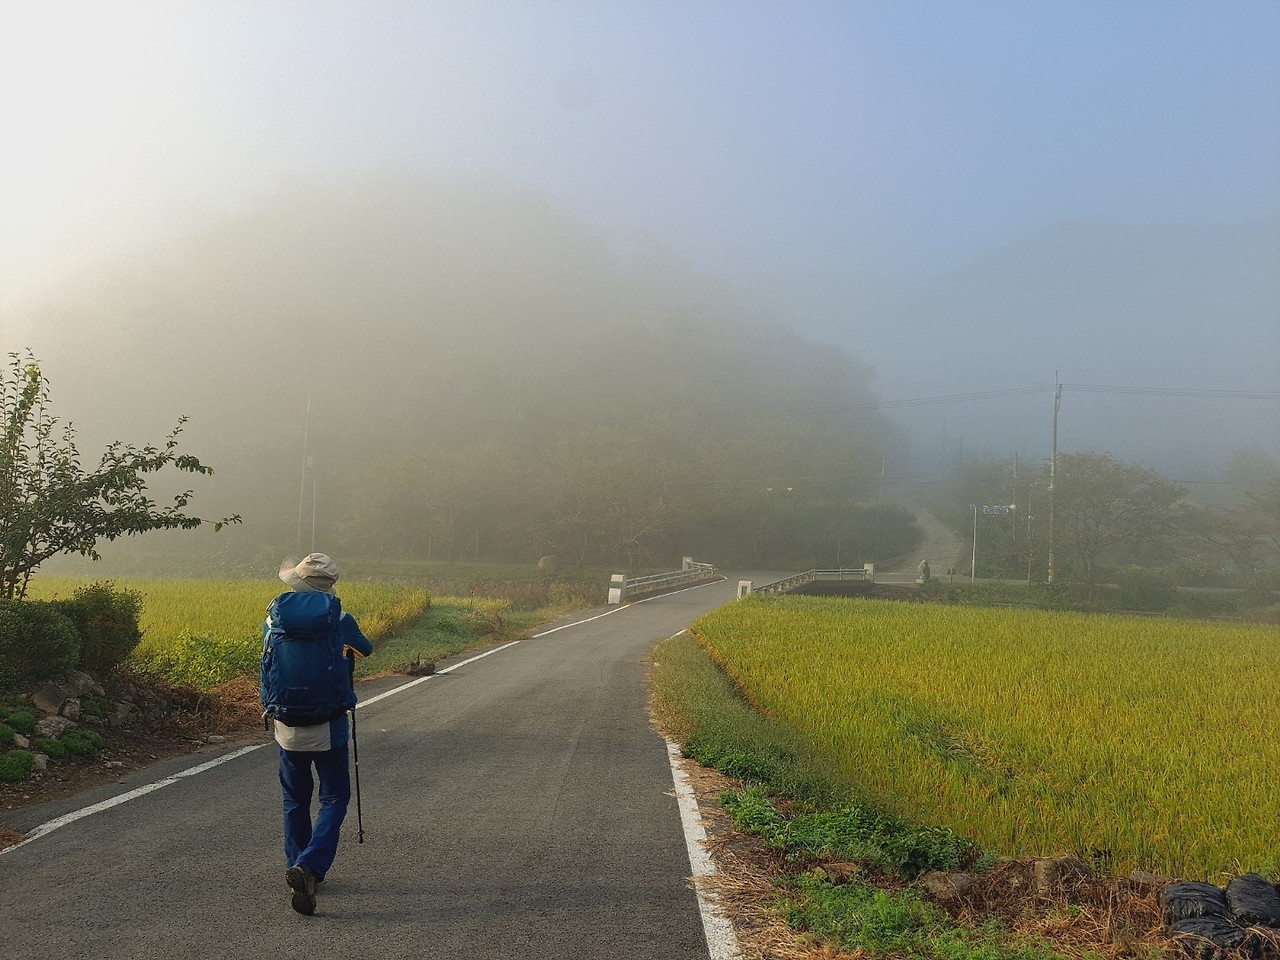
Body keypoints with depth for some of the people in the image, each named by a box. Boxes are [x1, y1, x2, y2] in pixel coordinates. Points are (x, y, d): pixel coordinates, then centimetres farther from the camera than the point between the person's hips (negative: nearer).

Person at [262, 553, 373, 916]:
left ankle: (298, 869, 24)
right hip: (327, 727, -3)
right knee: (334, 799, 5)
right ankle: (310, 866, -14)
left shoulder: (275, 618, -3)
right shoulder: (338, 622, -10)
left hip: (287, 725, 3)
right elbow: (366, 649, 11)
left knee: (295, 800, 17)